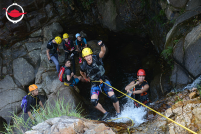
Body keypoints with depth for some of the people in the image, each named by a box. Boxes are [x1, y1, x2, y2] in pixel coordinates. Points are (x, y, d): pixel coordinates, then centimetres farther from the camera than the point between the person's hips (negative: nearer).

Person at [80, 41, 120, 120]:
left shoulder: (96, 58, -20)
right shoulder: (83, 66, -16)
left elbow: (103, 52, -40)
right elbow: (82, 72, 9)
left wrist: (102, 46, -60)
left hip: (104, 81, -1)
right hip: (94, 84, 1)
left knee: (113, 97, -16)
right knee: (93, 101, -16)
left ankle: (119, 114, 3)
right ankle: (105, 113, 8)